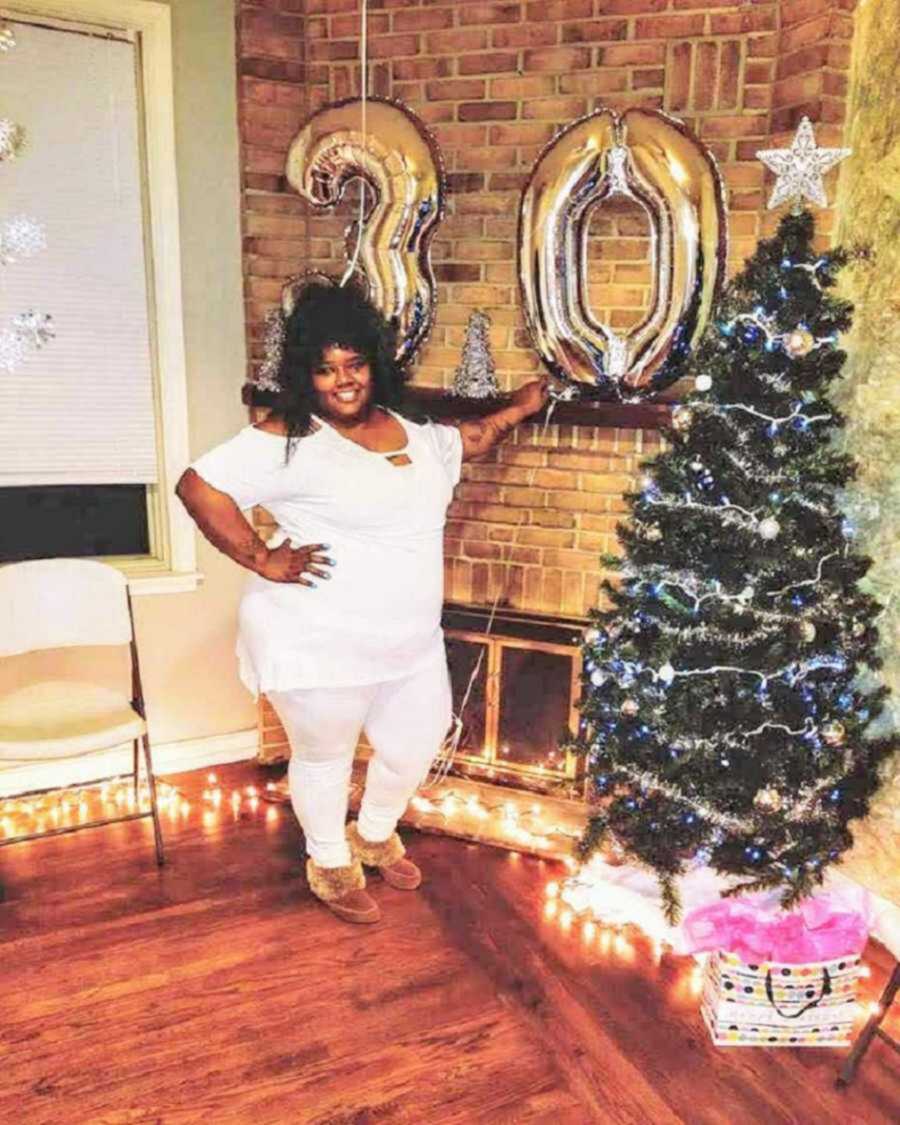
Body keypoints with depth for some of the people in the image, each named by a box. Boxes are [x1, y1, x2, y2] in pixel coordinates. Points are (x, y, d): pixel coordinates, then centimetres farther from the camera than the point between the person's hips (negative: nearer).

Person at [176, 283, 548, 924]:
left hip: (411, 644, 7)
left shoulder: (410, 433, 7)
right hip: (320, 647, -7)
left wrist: (516, 412, 21)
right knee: (325, 755, 13)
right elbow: (200, 486, -21)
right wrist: (260, 559, -21)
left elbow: (465, 443, 27)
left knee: (416, 746, 20)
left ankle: (376, 836, 50)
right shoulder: (287, 441, -16)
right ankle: (331, 864, 41)